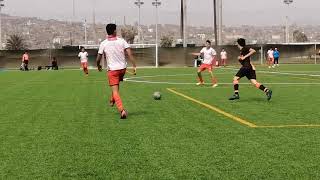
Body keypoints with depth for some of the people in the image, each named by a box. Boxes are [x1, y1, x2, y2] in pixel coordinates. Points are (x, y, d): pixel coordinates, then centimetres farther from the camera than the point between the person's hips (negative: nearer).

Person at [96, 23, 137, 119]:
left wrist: (98, 66, 19)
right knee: (117, 84, 33)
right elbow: (129, 54, -12)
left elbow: (98, 58, -1)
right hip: (122, 68, 3)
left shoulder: (103, 44, -6)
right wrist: (134, 66, -10)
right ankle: (112, 100, 47)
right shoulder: (122, 41, -5)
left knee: (115, 91, -4)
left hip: (112, 69, -3)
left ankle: (122, 110, -20)